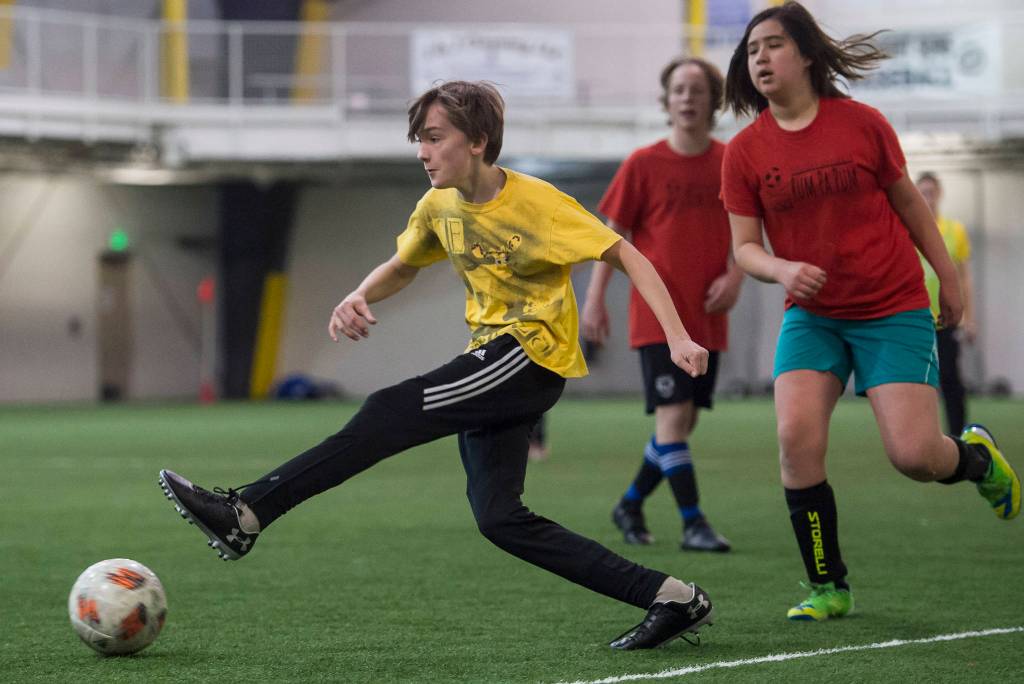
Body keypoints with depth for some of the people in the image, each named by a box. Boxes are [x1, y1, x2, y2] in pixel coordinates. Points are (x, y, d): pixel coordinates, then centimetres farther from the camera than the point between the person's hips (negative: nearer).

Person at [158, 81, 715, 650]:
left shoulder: (535, 202, -13)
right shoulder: (439, 207, 8)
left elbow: (626, 255, -10)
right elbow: (402, 267, 25)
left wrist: (678, 337, -20)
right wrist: (359, 297, 2)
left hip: (533, 354, -9)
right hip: (491, 356, 9)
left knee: (392, 413, -19)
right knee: (498, 518, 0)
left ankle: (247, 514, -19)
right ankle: (670, 599, 2)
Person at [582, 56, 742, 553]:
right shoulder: (642, 165, -3)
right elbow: (613, 234, 0)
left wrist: (734, 277, -5)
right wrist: (594, 300, -5)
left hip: (707, 316, 4)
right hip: (657, 315, -4)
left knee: (682, 421, 9)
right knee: (673, 415, -14)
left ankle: (631, 506, 28)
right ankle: (692, 524, -12)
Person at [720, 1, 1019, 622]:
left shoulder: (861, 124, -6)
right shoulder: (745, 152, -3)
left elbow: (908, 202, 7)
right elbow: (744, 246, 0)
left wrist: (947, 276, 13)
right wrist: (782, 269, -22)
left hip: (894, 308, -2)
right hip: (811, 315, 2)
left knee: (914, 454, -12)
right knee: (797, 436, -19)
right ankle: (828, 589, -3)